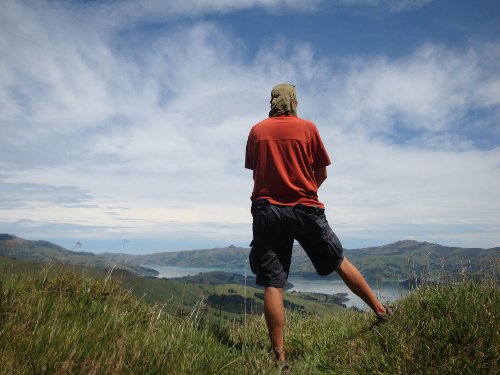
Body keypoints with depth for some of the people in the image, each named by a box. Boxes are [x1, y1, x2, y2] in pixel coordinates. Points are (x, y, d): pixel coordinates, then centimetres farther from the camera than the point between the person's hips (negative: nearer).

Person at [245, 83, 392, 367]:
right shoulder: (307, 127, 2)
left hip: (266, 210, 1)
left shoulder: (256, 131, 7)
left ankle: (279, 356, 2)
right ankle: (381, 310, 30)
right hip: (304, 208, -1)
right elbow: (321, 174, 4)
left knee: (273, 285, 0)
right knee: (340, 262, 17)